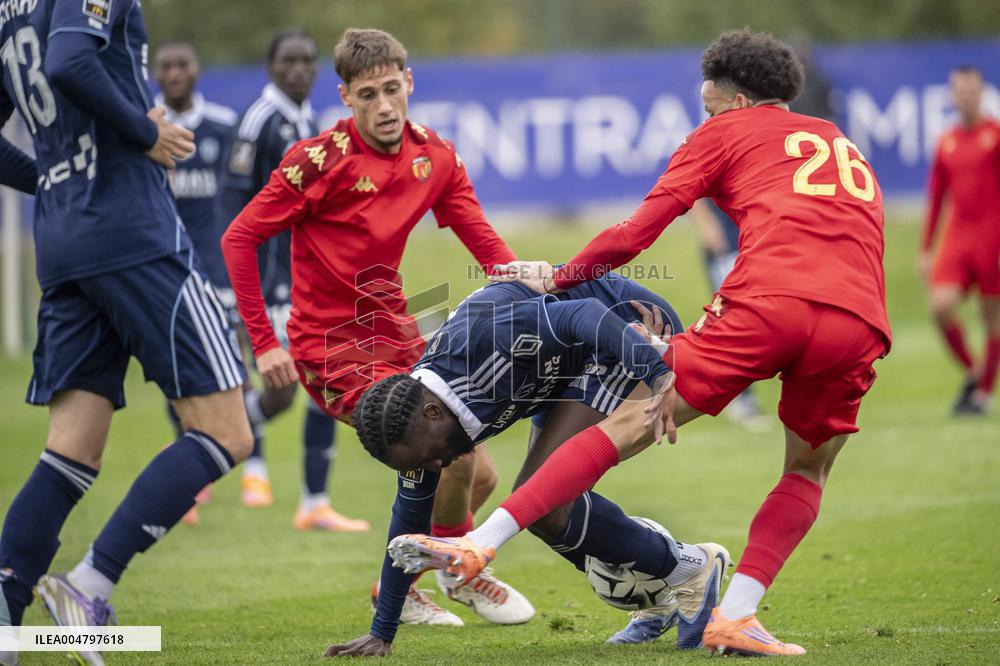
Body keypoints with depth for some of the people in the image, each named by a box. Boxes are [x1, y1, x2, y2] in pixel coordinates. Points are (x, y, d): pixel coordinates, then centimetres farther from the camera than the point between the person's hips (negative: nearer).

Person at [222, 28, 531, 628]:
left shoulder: (435, 156, 0)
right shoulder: (320, 160, -18)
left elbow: (484, 242, 1)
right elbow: (239, 239, -15)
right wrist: (265, 342, -19)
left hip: (396, 337, 7)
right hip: (332, 348, -7)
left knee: (479, 478, 6)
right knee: (453, 452, -20)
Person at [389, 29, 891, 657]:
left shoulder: (726, 132, 21)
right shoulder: (845, 145, 37)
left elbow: (638, 230, 14)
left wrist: (561, 275, 27)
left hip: (770, 300, -3)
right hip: (860, 321, 4)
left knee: (632, 423, 3)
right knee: (808, 472, 23)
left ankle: (479, 545, -1)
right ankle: (735, 616, 5)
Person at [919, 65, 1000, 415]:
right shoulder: (946, 143, 11)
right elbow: (936, 197, 17)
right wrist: (926, 249, 15)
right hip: (956, 238, 3)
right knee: (941, 305, -14)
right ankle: (971, 372, 7)